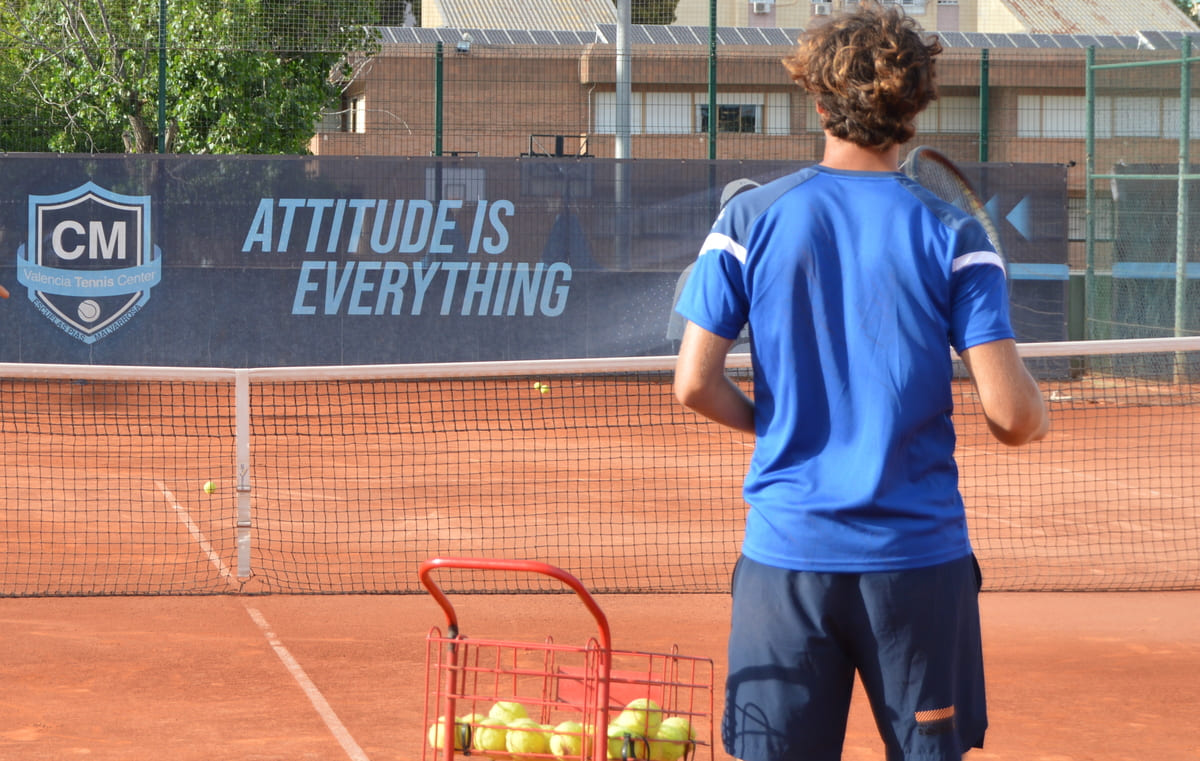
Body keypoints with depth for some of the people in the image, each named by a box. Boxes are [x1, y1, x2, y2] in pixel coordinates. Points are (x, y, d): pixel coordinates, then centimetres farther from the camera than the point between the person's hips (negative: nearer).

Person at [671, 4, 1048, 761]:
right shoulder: (952, 236, -4)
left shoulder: (749, 222, 0)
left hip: (786, 553, 1)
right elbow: (1011, 414, -9)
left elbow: (695, 385, -2)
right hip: (919, 553, -1)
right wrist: (1039, 412, 15)